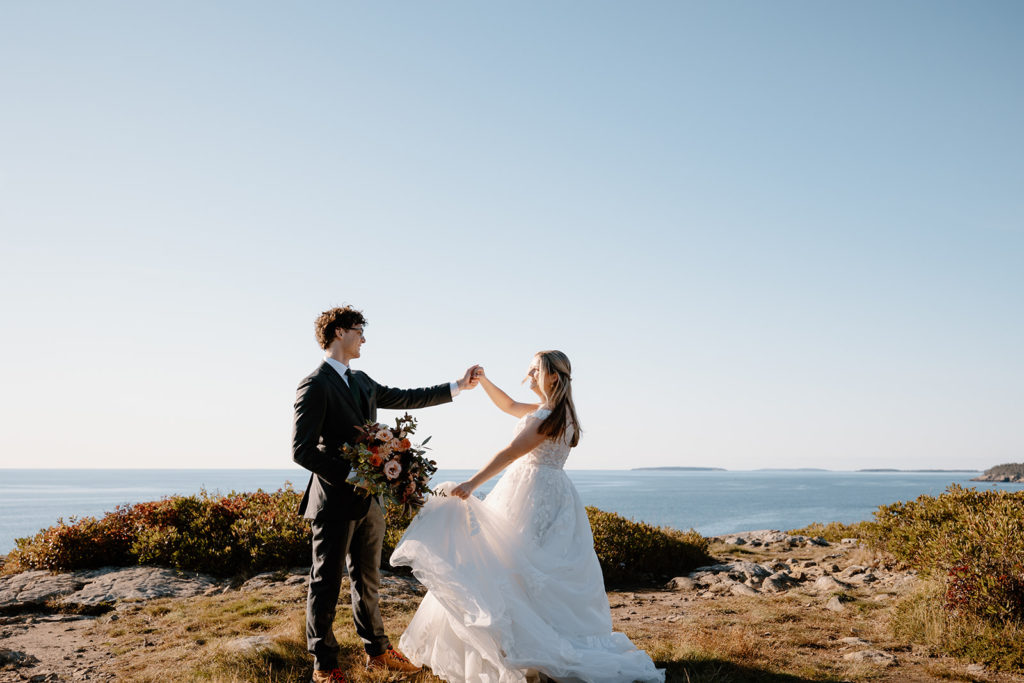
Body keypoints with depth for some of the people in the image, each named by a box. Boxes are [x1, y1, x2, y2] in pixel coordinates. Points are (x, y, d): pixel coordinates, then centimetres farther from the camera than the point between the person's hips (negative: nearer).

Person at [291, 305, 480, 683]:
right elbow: (302, 450, -17)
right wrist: (351, 475, -21)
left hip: (369, 500, 8)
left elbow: (403, 398, 25)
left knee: (367, 580, 17)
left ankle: (377, 651, 30)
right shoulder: (314, 386, -12)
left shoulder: (361, 381, 14)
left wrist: (456, 387, 24)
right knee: (326, 584, 4)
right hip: (335, 502, -8)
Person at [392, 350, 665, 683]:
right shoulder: (550, 410, 13)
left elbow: (510, 453, -24)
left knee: (520, 571, -8)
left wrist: (471, 484, -28)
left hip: (535, 500, -10)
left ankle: (532, 655, -4)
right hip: (547, 495, 10)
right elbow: (510, 406, 29)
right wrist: (483, 381, 17)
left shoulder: (551, 415, -17)